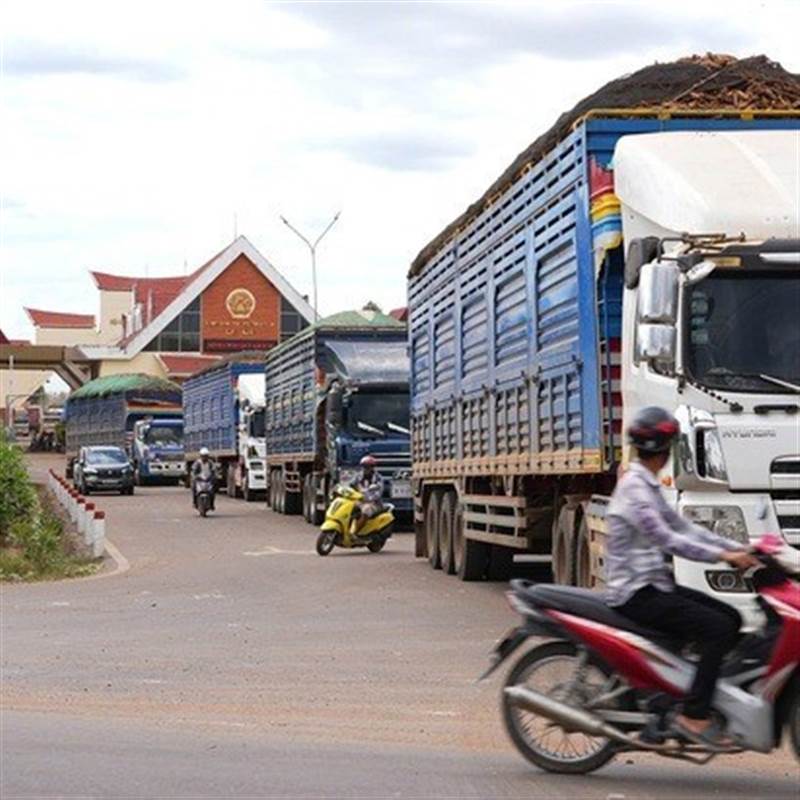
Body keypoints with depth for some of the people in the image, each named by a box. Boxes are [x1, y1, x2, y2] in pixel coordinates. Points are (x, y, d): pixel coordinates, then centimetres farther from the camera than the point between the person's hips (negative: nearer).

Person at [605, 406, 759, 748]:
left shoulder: (648, 486, 16)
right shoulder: (634, 488, -16)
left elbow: (682, 526, 15)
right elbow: (665, 539, -24)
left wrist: (738, 548, 6)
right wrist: (723, 556, -23)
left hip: (655, 585, 10)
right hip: (636, 595, -10)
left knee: (731, 618, 5)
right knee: (719, 629, -20)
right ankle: (693, 715, -20)